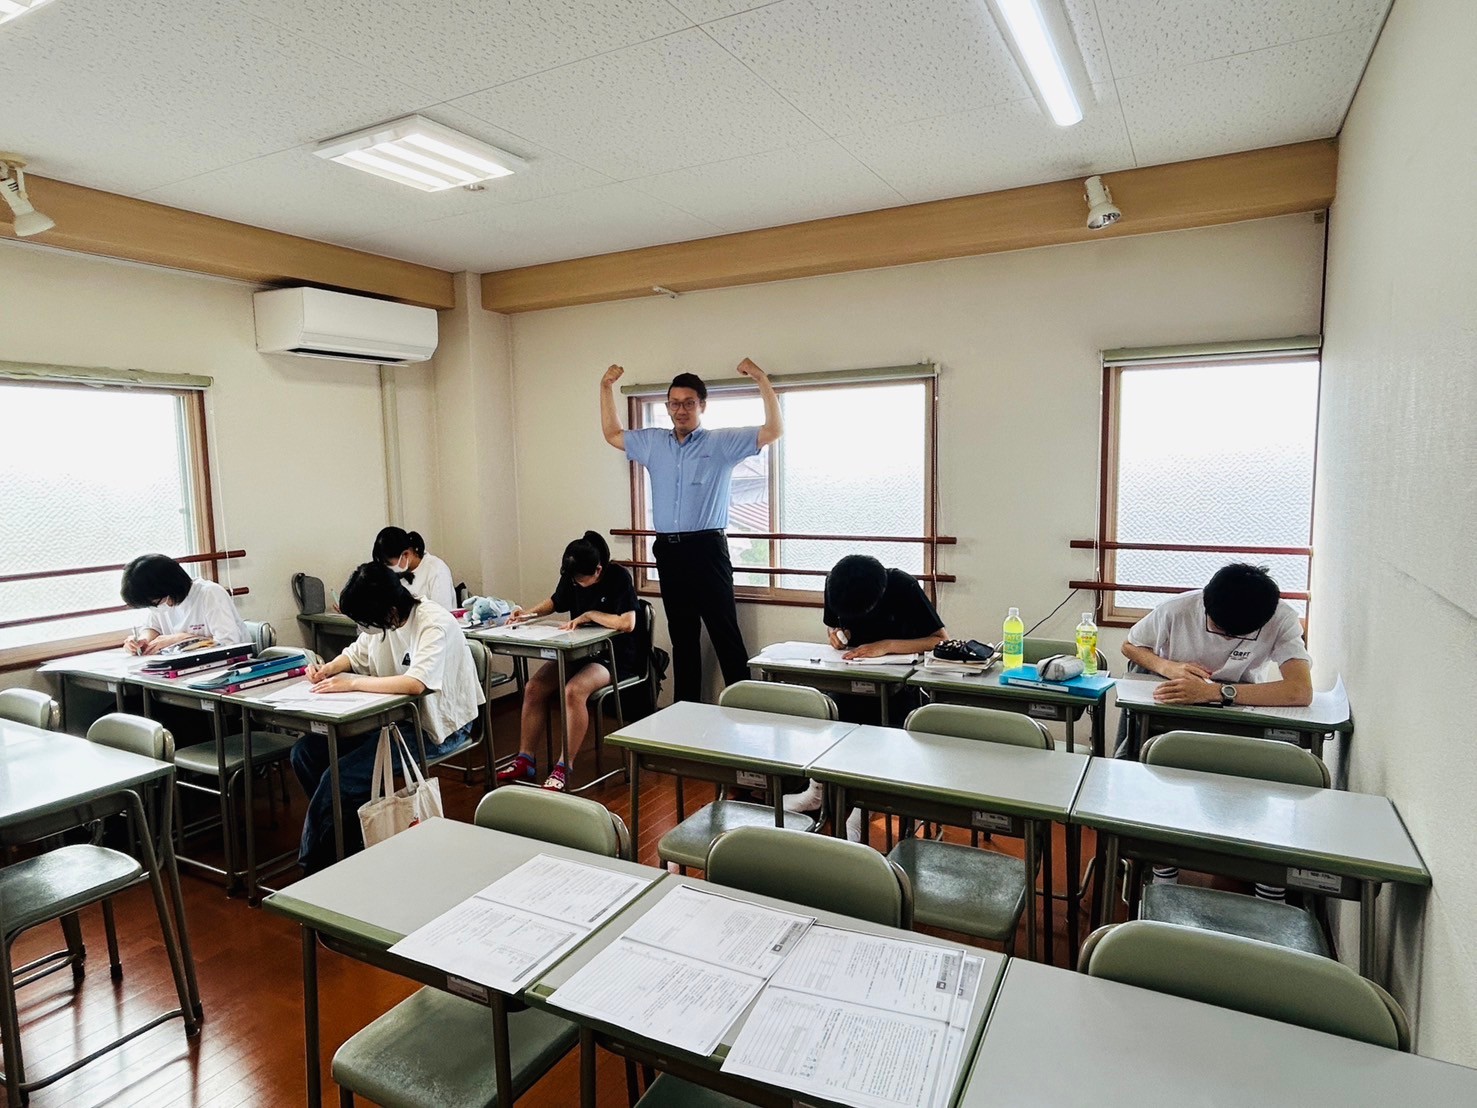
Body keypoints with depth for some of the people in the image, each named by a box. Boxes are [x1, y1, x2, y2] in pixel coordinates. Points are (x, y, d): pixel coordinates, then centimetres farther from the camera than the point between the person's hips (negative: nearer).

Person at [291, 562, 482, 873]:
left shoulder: (434, 623, -23)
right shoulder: (380, 622, 1)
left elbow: (416, 683, -36)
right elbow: (355, 653, 20)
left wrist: (353, 684, -27)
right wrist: (328, 669, -2)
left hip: (434, 727, -9)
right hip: (393, 716, 9)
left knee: (339, 778, -20)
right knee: (305, 751, -1)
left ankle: (313, 868, 5)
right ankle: (347, 832, 12)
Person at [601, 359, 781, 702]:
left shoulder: (721, 442, -1)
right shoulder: (652, 442, 14)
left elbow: (774, 431, -8)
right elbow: (612, 434, 27)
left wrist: (762, 380, -14)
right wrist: (606, 387, 21)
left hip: (706, 548, -5)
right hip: (667, 550, 5)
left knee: (725, 633, -5)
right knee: (681, 635, 14)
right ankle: (686, 707, 24)